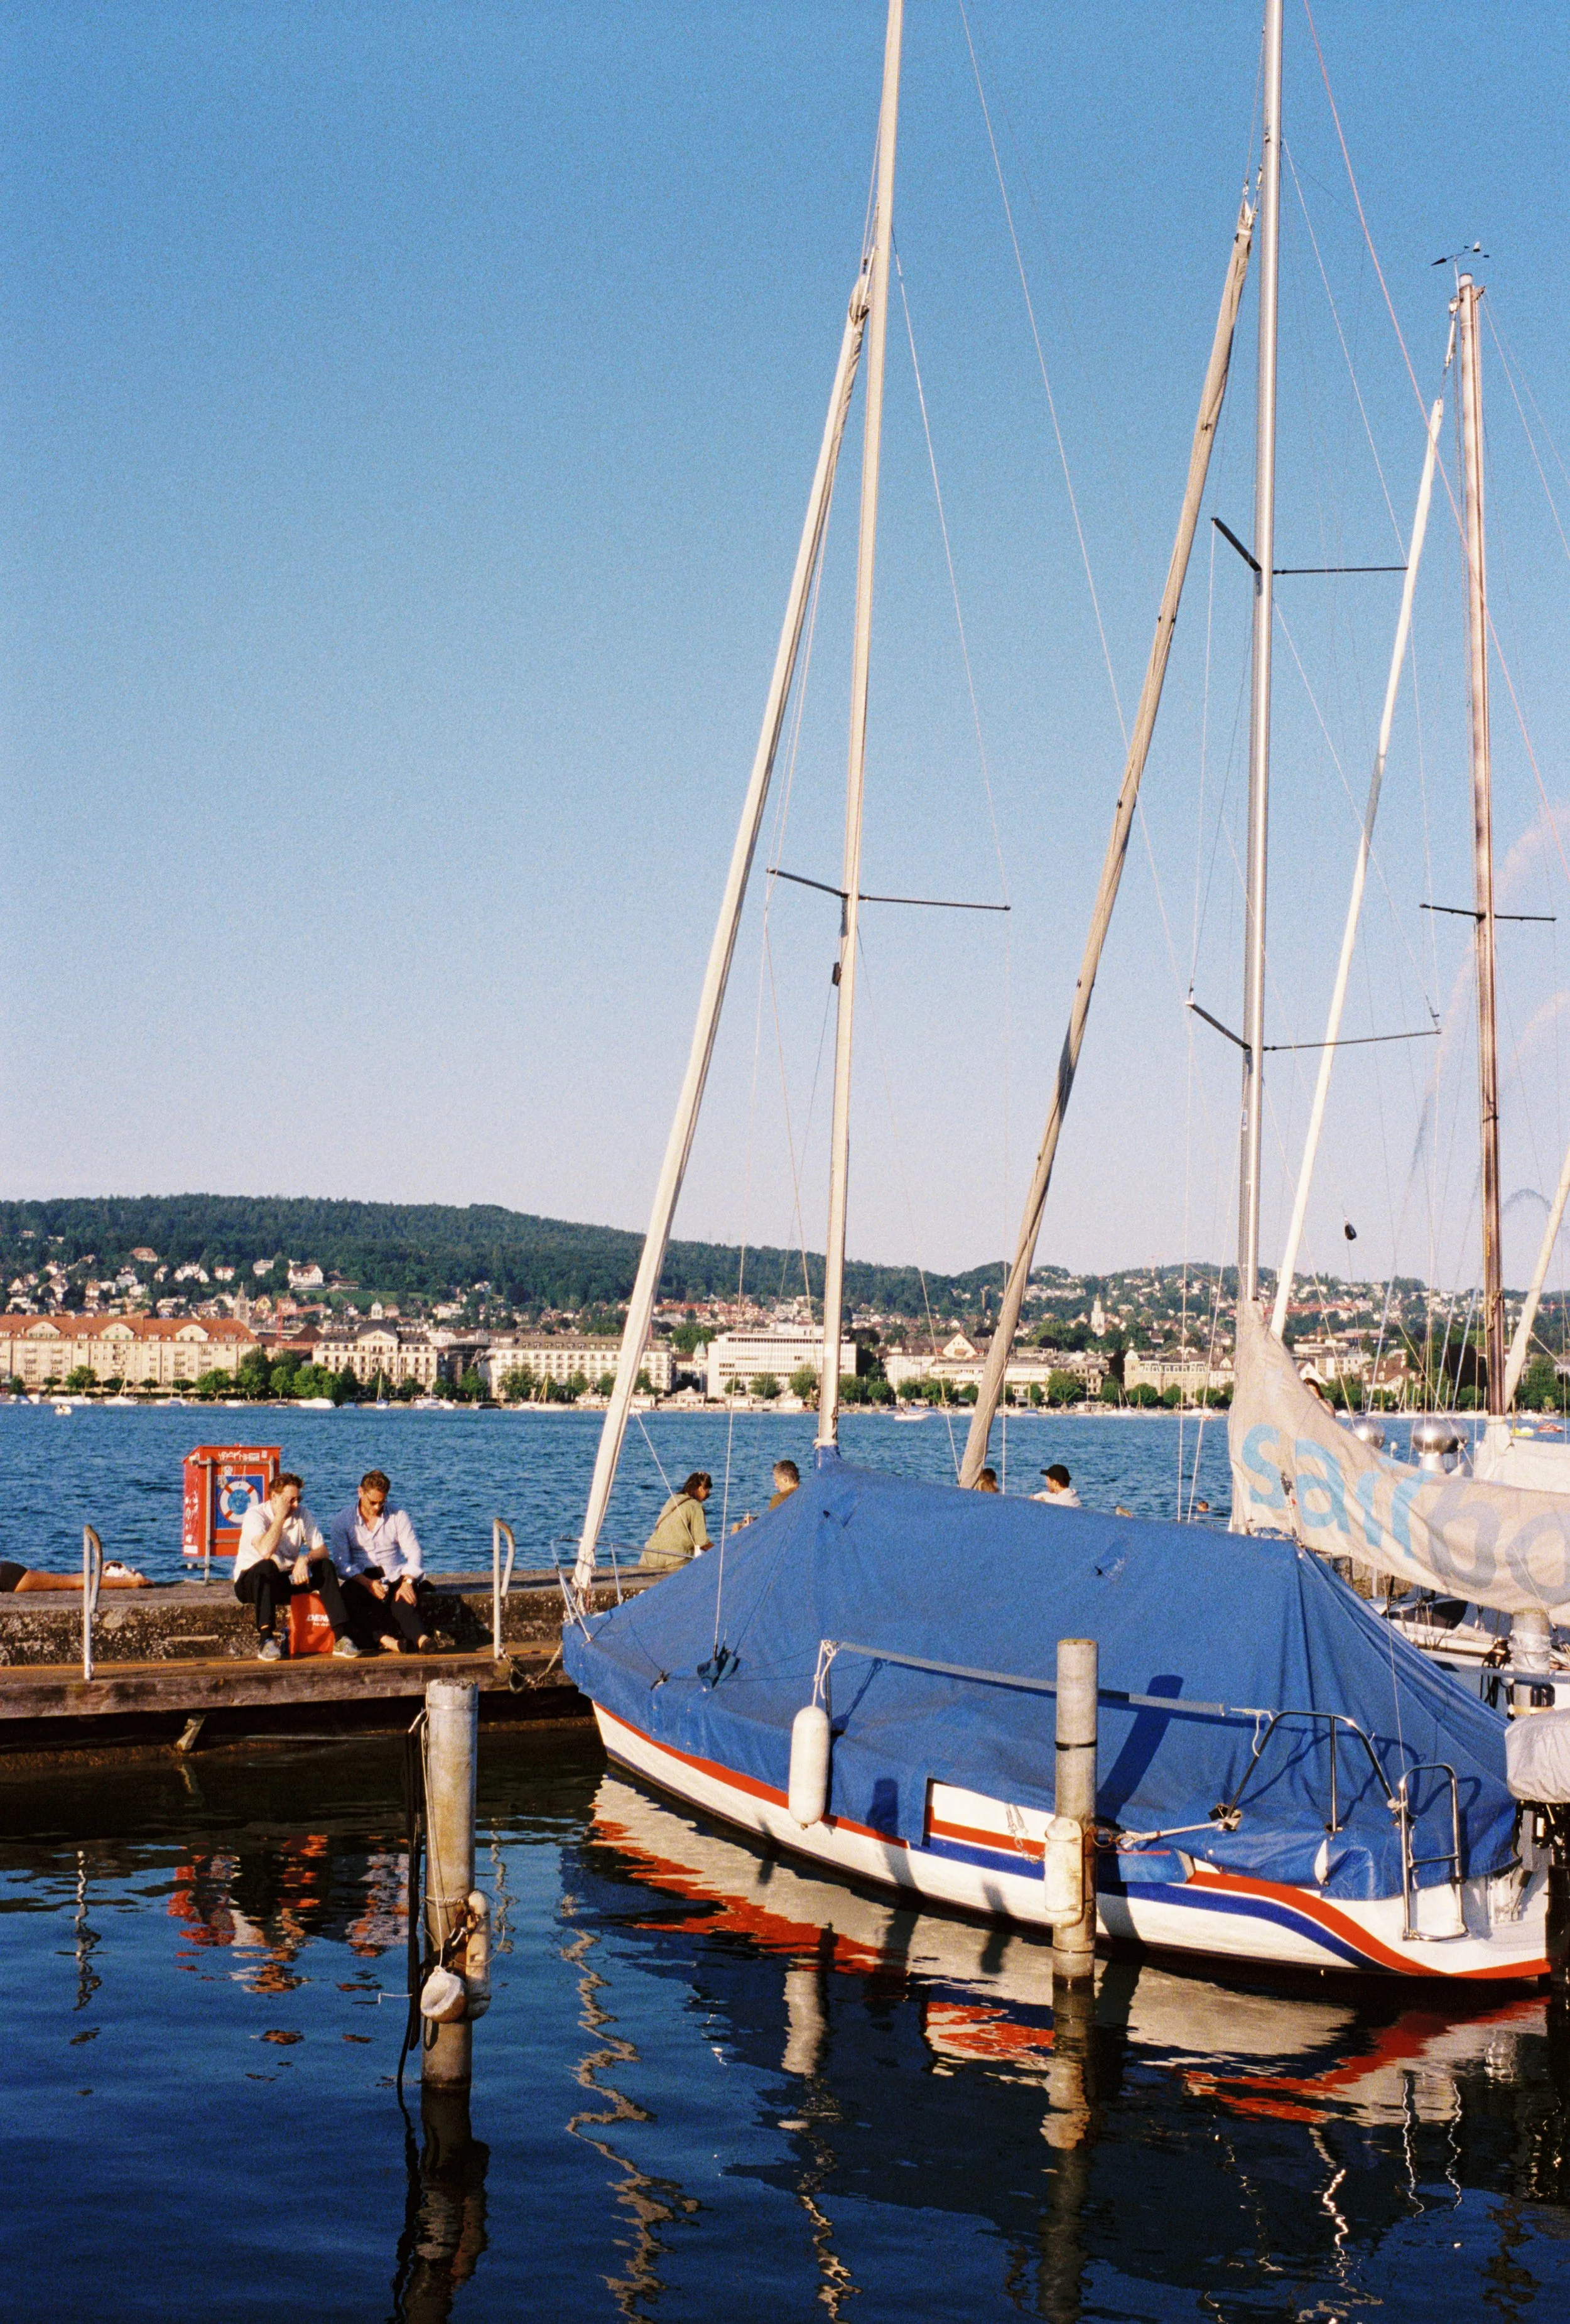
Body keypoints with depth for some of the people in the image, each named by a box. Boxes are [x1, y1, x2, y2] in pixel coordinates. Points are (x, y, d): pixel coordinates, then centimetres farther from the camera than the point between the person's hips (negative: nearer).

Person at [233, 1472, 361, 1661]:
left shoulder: (302, 1514, -1)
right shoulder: (255, 1515, -16)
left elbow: (322, 1551, -7)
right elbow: (265, 1552, -33)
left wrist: (305, 1559, -28)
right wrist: (281, 1516, -28)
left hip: (287, 1582, 4)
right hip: (250, 1581, -4)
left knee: (325, 1566, -19)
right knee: (267, 1567, -37)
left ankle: (341, 1637, -27)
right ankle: (265, 1640, -43)